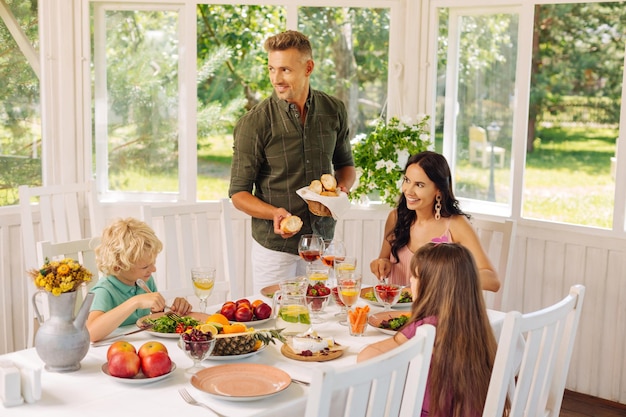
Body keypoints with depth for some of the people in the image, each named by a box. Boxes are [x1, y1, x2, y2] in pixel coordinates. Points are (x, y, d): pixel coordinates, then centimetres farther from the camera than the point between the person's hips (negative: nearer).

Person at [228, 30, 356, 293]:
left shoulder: (334, 111, 0)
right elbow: (238, 194, -8)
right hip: (274, 246, -3)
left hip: (322, 241, 3)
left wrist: (342, 187, -5)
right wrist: (275, 213, -25)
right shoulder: (254, 123, -12)